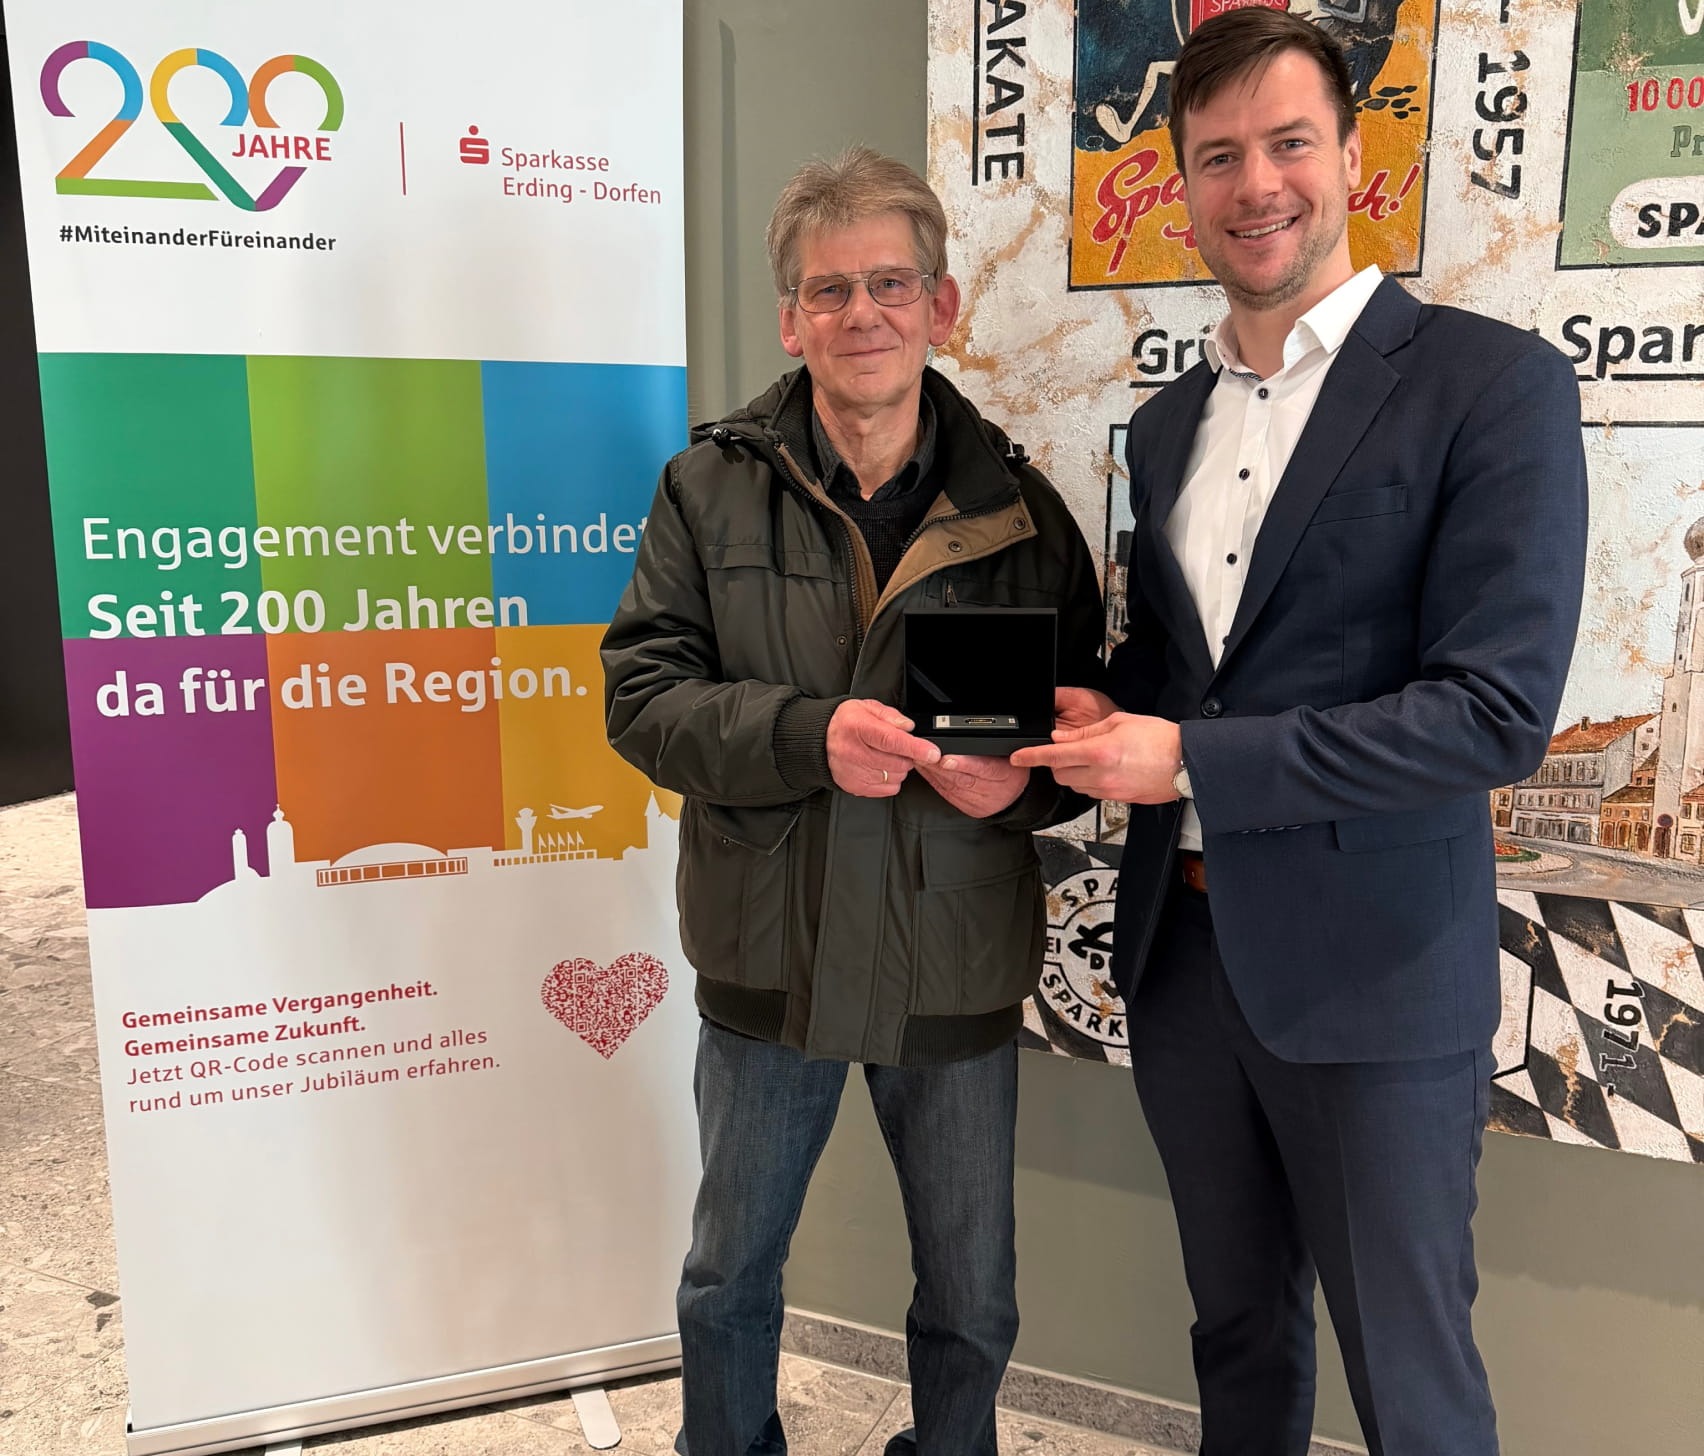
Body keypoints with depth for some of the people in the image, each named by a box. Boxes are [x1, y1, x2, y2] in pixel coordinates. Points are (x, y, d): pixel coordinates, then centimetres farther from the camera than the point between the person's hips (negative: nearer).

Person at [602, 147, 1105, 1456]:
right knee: (729, 1274, 21)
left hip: (960, 967, 1)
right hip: (769, 955, 0)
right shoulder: (711, 488, -3)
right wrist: (808, 733, -26)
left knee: (972, 1299, 19)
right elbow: (641, 695, -10)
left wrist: (1019, 780, -20)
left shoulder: (1017, 505, -2)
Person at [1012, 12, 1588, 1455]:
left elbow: (1498, 711, -18)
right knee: (1238, 1328, 23)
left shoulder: (1495, 385, -10)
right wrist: (1095, 721, -4)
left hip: (1371, 968, -5)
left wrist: (1188, 760, -19)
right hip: (1181, 943, 6)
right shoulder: (1168, 421, 10)